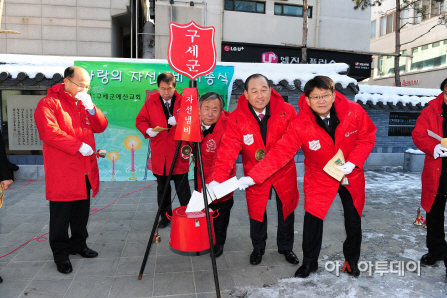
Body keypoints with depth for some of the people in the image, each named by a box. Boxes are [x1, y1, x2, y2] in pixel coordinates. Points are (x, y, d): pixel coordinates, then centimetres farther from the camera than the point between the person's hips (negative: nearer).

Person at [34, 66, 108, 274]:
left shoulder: (84, 103, 16)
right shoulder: (49, 103, -7)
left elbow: (101, 127, 8)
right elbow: (49, 132, -19)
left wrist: (90, 107, -8)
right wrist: (78, 146, -20)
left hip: (85, 171, 7)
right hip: (62, 173, -6)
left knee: (82, 212, 17)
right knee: (61, 215, 4)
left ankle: (78, 244, 33)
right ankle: (61, 254, 18)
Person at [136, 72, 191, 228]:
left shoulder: (182, 101, -1)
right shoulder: (151, 102, 4)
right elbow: (140, 120, 8)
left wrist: (179, 121, -20)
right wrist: (148, 130, -11)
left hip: (179, 153, -2)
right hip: (159, 154, 3)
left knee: (183, 189, 3)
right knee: (162, 188, 15)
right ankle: (166, 216, 30)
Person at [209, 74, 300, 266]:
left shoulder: (287, 111, -19)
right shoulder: (236, 119, -21)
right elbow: (228, 150, -29)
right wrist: (216, 180, -41)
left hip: (284, 171, 1)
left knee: (286, 210, 17)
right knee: (257, 213, 11)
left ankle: (286, 247, 43)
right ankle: (258, 248, 40)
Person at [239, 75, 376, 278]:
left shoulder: (354, 112, -20)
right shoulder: (299, 125, -25)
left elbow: (367, 138, -7)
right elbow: (280, 153, -28)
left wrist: (353, 162, -21)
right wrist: (253, 177, -36)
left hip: (351, 176, 2)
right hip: (319, 178, -2)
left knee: (353, 220, 14)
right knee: (312, 219, -1)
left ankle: (352, 260, 41)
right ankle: (309, 262, 24)